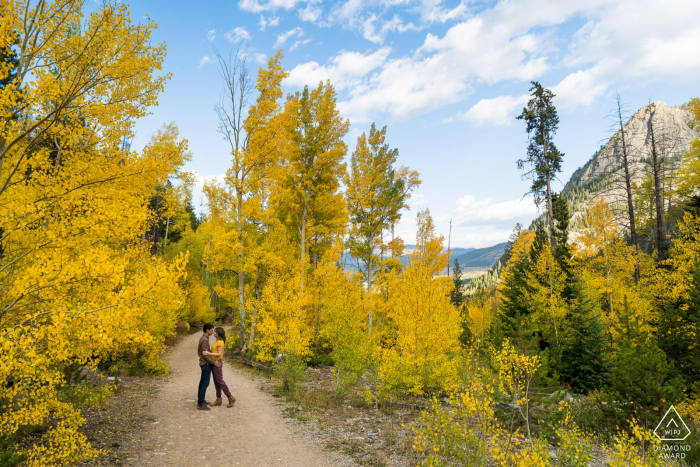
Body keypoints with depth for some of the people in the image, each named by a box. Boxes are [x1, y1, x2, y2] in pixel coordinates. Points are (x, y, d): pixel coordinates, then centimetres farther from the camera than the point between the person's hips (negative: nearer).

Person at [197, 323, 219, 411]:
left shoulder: (202, 339, 10)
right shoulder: (205, 340, -21)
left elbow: (199, 352, 18)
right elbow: (205, 354, -24)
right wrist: (214, 362, -19)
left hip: (203, 363, 10)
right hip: (206, 364, -10)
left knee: (202, 382, 15)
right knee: (205, 384, -7)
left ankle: (200, 400, 23)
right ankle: (201, 404, -4)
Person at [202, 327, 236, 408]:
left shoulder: (220, 342, -16)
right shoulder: (217, 342, 13)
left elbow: (219, 354, -22)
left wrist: (209, 353, -26)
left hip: (217, 363, -10)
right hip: (214, 363, 10)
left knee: (220, 381, -4)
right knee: (216, 382, 11)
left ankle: (230, 398, 4)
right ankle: (218, 400, 16)